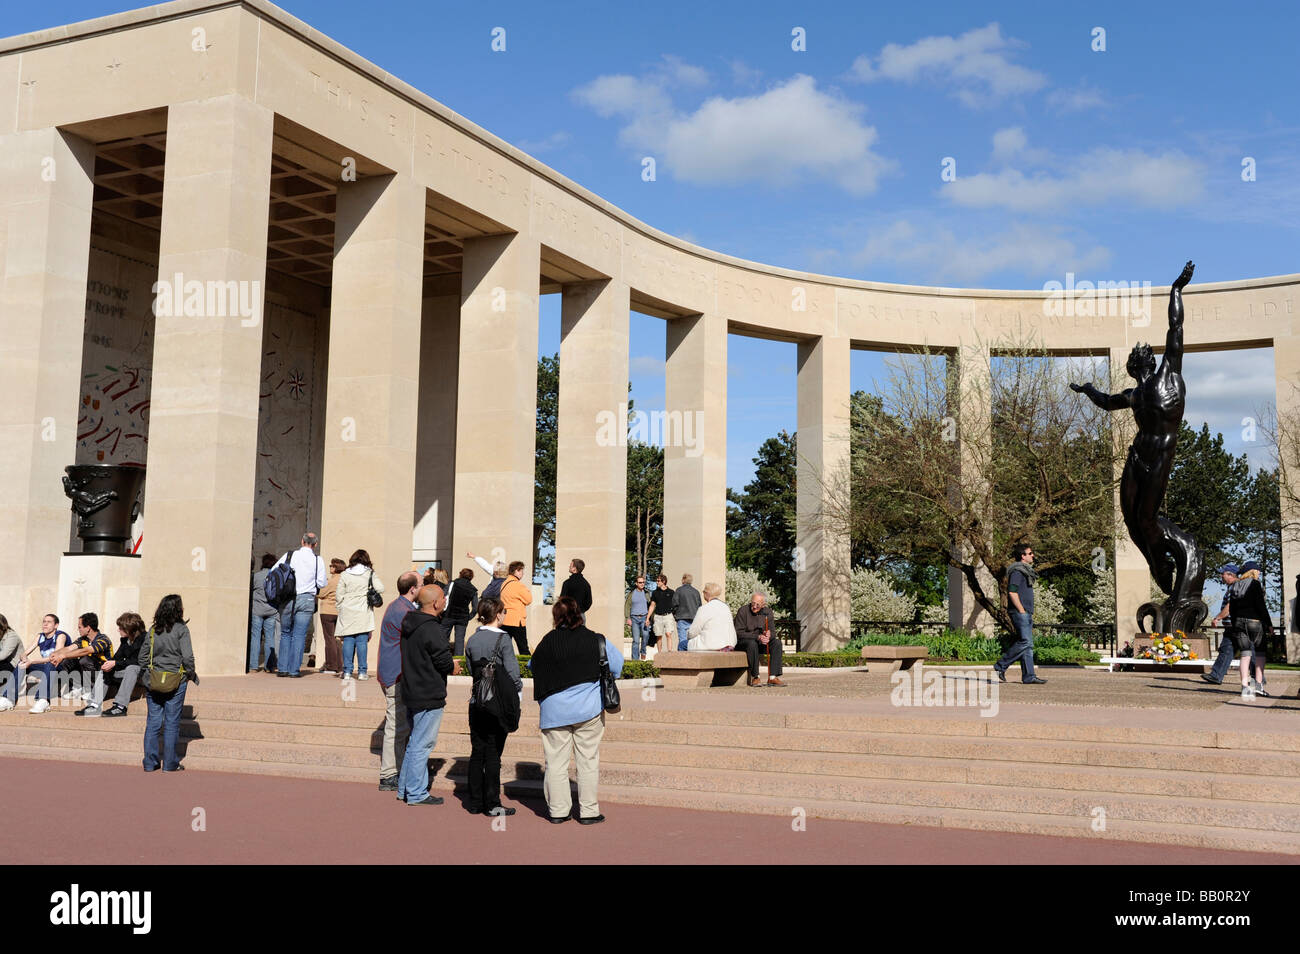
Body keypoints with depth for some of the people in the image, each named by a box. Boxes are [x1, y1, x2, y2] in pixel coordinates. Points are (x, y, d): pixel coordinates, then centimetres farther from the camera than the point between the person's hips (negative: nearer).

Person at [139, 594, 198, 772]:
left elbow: (143, 656, 7)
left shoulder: (153, 630, 5)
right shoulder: (181, 629, -9)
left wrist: (145, 677, 19)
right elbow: (187, 657, -12)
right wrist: (192, 675, 3)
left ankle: (150, 762, 12)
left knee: (153, 722, 9)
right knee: (171, 723, 4)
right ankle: (170, 763, 8)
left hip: (154, 682, 4)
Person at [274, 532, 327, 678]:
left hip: (288, 599, 1)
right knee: (299, 635, 3)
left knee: (285, 633, 12)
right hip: (307, 599, -1)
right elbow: (321, 583, -3)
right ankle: (294, 670, 1)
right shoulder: (318, 560, -1)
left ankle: (282, 668, 9)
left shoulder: (289, 555, 1)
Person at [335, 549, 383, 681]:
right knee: (362, 641, 1)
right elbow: (380, 588, -9)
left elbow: (338, 595, 2)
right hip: (364, 614, -1)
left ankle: (347, 671, 2)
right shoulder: (370, 574, 0)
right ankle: (362, 672, 0)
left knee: (348, 641, 4)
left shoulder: (344, 575, 2)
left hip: (347, 613, 1)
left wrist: (341, 605, 18)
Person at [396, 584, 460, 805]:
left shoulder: (410, 623, 9)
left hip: (411, 692, 10)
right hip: (428, 696, -10)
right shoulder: (430, 628, -21)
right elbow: (443, 659, -18)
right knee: (422, 743, -2)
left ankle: (404, 788, 26)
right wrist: (453, 668, 1)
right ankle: (416, 794, 4)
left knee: (414, 741, 19)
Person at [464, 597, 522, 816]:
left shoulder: (472, 641, 5)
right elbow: (512, 672, -15)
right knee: (493, 754, 0)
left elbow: (470, 669, 12)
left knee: (477, 752, 11)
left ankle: (475, 802, 15)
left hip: (477, 703, 5)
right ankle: (492, 804, 4)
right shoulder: (502, 639, -12)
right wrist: (518, 687, 1)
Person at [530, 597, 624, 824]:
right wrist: (603, 681, 22)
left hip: (554, 710, 0)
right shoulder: (596, 640, -6)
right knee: (588, 761, 7)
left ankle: (557, 810, 13)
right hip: (589, 709, 0)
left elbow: (533, 666, 7)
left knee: (556, 761, 8)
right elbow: (617, 664, 4)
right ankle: (588, 812, 10)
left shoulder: (547, 642, -5)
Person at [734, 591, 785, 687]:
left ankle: (773, 677, -24)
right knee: (752, 643, -37)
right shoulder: (743, 611, -14)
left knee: (777, 642, -19)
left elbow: (773, 631, 0)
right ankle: (754, 677, -26)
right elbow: (739, 633, -18)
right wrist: (758, 637, -28)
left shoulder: (767, 611, 2)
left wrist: (769, 635, -26)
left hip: (760, 643, 5)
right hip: (742, 643, -5)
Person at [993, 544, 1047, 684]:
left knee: (1028, 645, 6)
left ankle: (1028, 677, 5)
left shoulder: (1026, 570, 21)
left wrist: (1030, 614, 20)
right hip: (1019, 612, -10)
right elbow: (1012, 592, -19)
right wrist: (1021, 610, -19)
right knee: (1025, 641, -15)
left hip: (1026, 613, 10)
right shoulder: (1017, 571, -11)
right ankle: (1001, 666, -7)